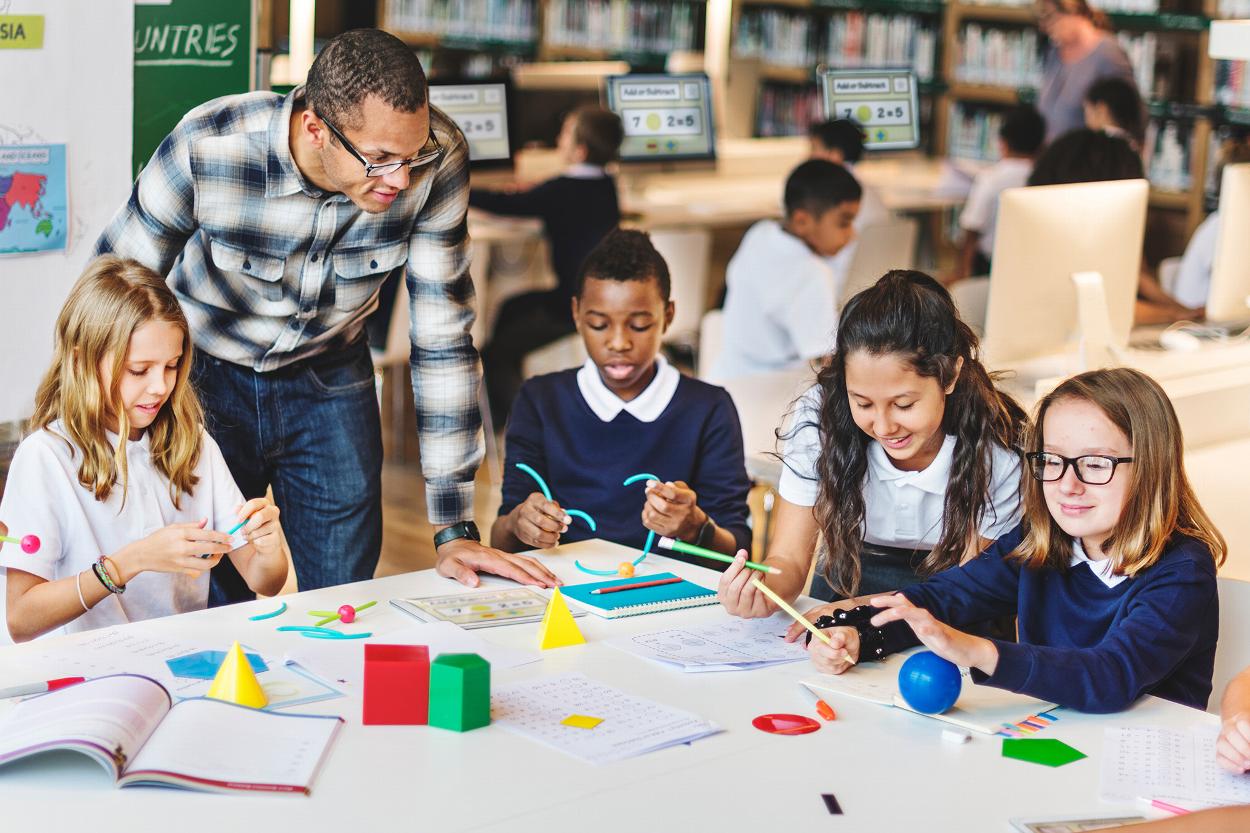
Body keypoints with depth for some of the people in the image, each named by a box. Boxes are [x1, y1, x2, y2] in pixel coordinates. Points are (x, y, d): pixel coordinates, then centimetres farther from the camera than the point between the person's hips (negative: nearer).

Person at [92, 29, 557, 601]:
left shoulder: (436, 157, -24)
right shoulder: (209, 147, -29)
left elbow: (442, 338, -16)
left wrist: (454, 529, -16)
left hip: (328, 377, 2)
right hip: (204, 378, -1)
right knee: (211, 606, 3)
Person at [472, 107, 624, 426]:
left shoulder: (563, 191, -20)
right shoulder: (606, 186, 5)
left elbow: (506, 204, -15)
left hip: (575, 309, -10)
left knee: (495, 355, -4)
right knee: (513, 307, 27)